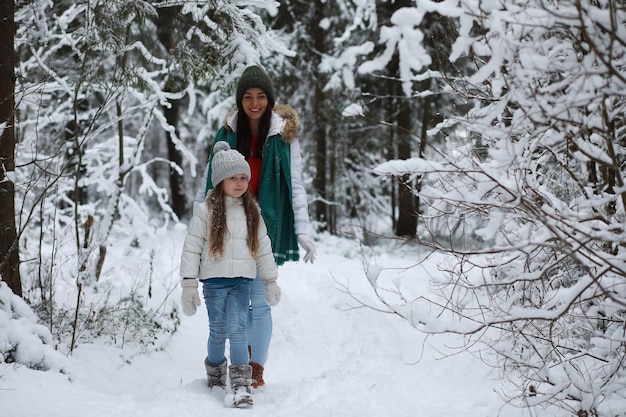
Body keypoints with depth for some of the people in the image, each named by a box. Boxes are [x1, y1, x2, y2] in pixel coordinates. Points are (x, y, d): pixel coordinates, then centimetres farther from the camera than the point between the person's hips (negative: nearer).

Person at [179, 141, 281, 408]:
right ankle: (215, 374, 30)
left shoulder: (252, 212, 8)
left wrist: (271, 281, 14)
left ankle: (241, 385, -11)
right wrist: (189, 285, -7)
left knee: (237, 329, -11)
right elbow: (192, 248, -4)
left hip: (242, 281, 2)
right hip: (214, 281, -1)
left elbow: (263, 248, 14)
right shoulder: (206, 211, -4)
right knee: (218, 332, 6)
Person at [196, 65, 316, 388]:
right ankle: (243, 355, 26)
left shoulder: (283, 135, -2)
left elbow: (295, 185, -3)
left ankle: (257, 367, 7)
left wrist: (302, 232, -10)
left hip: (266, 226, -3)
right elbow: (210, 179, 9)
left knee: (259, 300, -3)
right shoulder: (227, 133, 4)